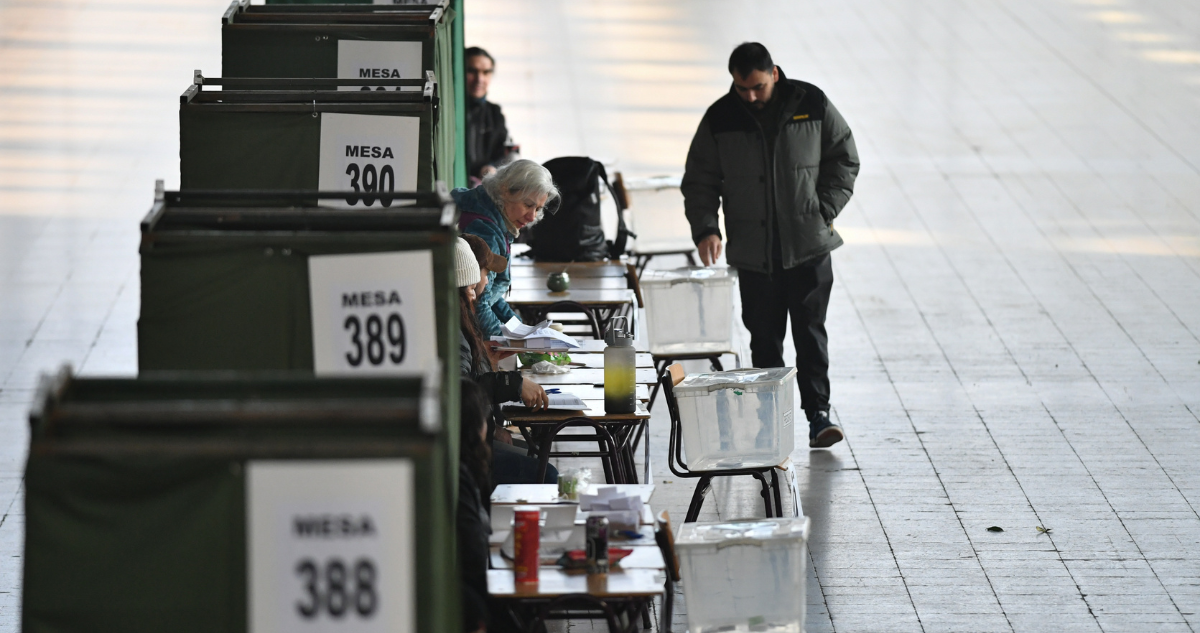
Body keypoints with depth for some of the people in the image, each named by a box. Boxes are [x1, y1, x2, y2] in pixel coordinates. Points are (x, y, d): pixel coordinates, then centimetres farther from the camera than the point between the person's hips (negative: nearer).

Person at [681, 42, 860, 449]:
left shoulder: (811, 105, -2)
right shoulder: (720, 119, 0)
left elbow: (844, 160, 8)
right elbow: (699, 180, 6)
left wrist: (825, 210, -3)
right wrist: (705, 228, -9)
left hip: (809, 246, -1)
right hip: (753, 252, 1)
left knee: (810, 333, -4)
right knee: (764, 338, 6)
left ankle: (818, 413, -1)